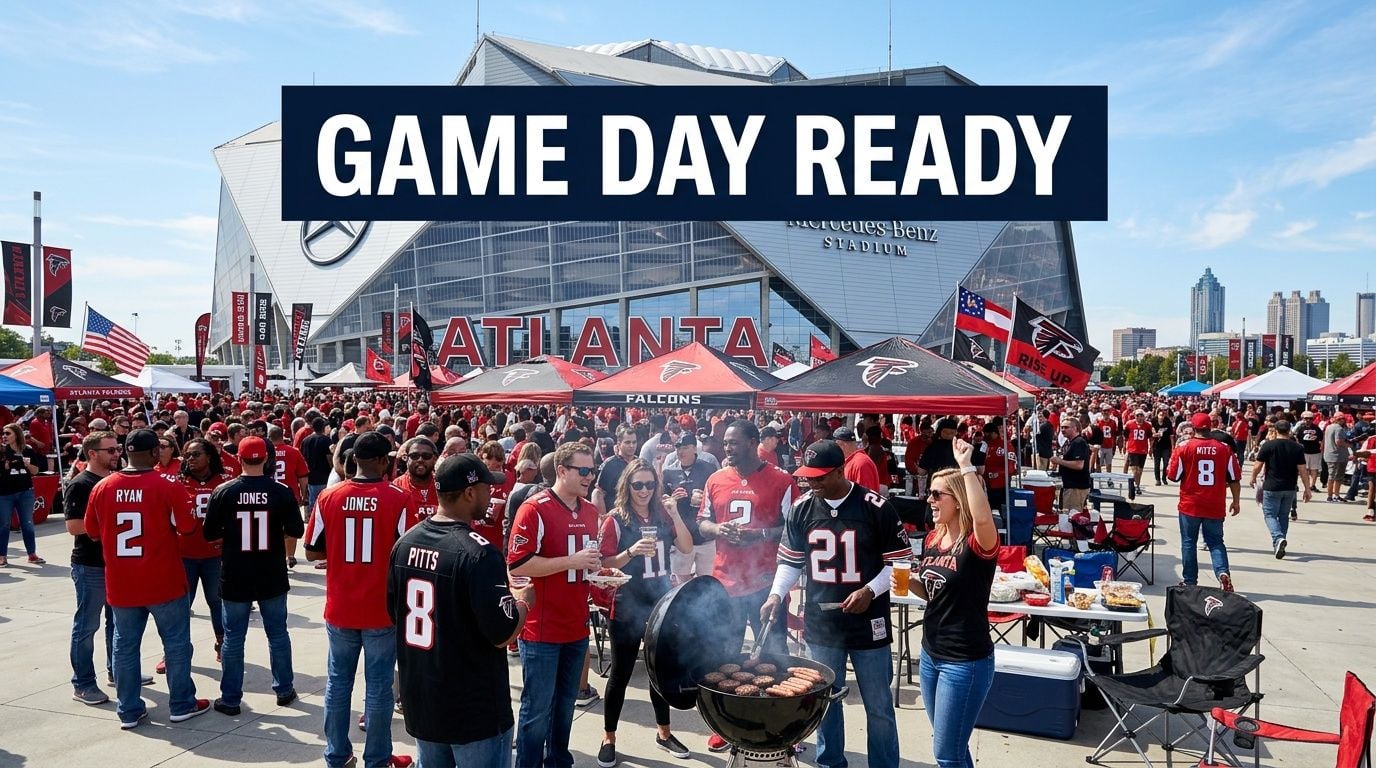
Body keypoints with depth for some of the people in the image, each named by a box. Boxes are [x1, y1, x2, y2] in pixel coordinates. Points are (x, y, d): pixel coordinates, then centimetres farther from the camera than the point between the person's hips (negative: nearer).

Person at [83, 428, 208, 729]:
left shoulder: (102, 488, -3)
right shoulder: (167, 487, -14)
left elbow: (92, 531, 7)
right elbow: (187, 527, -11)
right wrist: (194, 518, 10)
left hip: (120, 584, 3)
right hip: (164, 582, -3)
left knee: (125, 646, 12)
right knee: (176, 643, 9)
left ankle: (129, 711, 18)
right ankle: (182, 705, 17)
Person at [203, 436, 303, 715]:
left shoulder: (223, 492, -9)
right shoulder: (281, 492, -10)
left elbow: (211, 535, -4)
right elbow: (295, 532, -6)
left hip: (235, 577, 0)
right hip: (272, 576, 1)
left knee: (233, 638, 10)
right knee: (278, 634, 14)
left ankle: (230, 699, 16)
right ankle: (284, 690, 25)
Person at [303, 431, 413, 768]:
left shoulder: (329, 496, -4)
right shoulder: (397, 498, -13)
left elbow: (312, 552, 1)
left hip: (340, 608, 3)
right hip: (381, 609, -3)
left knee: (338, 682, 15)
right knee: (378, 686, 8)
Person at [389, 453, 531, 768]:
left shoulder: (405, 542, 0)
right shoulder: (479, 554, -23)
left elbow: (394, 612, 12)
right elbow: (502, 635, -20)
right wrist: (523, 601, -2)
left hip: (420, 703, 7)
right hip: (475, 712, -7)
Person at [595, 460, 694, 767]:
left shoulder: (662, 516, 3)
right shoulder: (616, 520, -9)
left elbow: (687, 548, -5)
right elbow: (605, 566, -11)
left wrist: (675, 514, -16)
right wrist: (631, 551, -28)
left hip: (661, 604, 4)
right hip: (627, 609, -4)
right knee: (620, 673, 4)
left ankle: (664, 732, 31)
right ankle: (608, 739, 19)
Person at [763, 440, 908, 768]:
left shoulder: (876, 507, -12)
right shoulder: (801, 509, -1)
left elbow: (899, 560, -5)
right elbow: (790, 561, 8)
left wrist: (870, 590, -18)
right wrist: (776, 595, -8)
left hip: (868, 625, -3)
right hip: (820, 626, 3)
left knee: (878, 706, 10)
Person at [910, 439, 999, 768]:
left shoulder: (978, 544, -19)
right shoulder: (932, 539, 3)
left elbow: (984, 518, -44)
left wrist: (966, 466, -40)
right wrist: (909, 581, -4)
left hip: (966, 662, -8)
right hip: (930, 655, 8)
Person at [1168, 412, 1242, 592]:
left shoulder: (1184, 448, -8)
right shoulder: (1225, 449, -2)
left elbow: (1174, 476, -2)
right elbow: (1234, 478, 1)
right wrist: (1236, 501, 12)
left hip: (1190, 505, -1)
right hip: (1215, 507, 1)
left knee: (1189, 542, 10)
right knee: (1216, 542, 10)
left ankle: (1190, 581, 14)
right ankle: (1223, 572, -12)